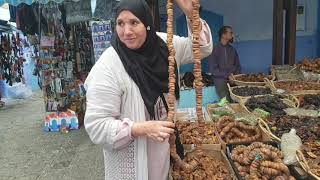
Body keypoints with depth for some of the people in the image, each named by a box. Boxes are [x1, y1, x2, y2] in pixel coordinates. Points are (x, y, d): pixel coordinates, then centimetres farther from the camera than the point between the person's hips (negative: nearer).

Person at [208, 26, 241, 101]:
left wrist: (236, 75, -1)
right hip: (220, 79, -4)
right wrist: (227, 75, -14)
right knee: (227, 101, -25)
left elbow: (238, 66, 19)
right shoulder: (214, 50, -1)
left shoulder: (233, 49, 15)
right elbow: (213, 70, -6)